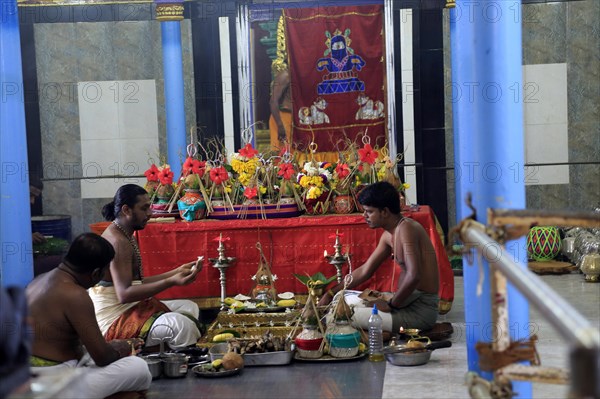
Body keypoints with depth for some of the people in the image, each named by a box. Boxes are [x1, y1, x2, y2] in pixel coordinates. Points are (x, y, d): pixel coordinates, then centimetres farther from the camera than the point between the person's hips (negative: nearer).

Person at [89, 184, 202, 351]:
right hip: (114, 321, -11)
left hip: (128, 309, 11)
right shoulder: (118, 242, -19)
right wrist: (172, 282, -30)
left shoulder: (126, 236, 14)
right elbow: (124, 294, -27)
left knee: (189, 307, 14)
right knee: (180, 324, -29)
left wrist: (176, 272, 10)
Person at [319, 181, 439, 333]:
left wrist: (391, 305, -17)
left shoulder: (406, 228, -18)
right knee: (342, 298, 17)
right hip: (410, 300, 10)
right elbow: (365, 271, 18)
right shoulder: (388, 235, 12)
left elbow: (413, 275, -29)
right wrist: (330, 293, 13)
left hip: (422, 308, -10)